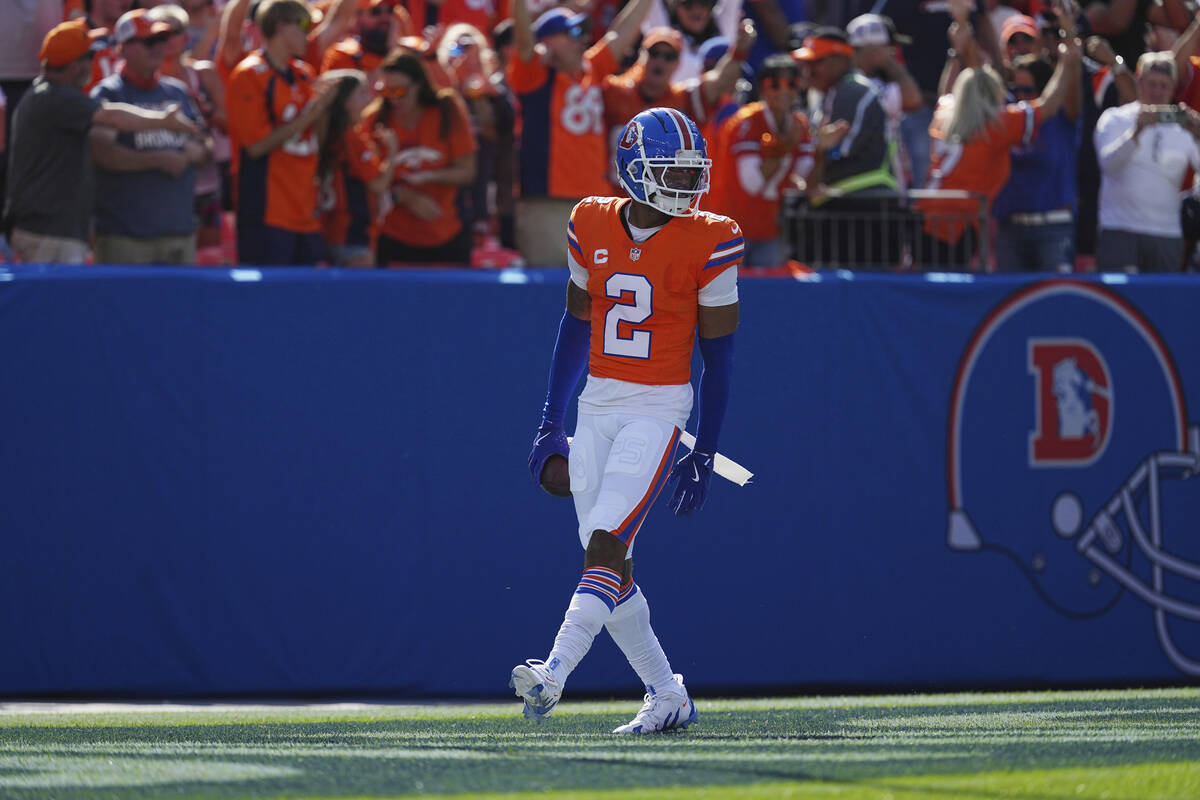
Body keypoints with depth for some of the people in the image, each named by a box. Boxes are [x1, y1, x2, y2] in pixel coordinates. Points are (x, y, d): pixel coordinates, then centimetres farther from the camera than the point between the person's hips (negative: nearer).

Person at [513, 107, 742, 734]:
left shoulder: (708, 243, -7)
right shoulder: (591, 227, 5)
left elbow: (718, 354, -3)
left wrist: (703, 456, -3)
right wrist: (550, 426, 14)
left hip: (659, 408, -5)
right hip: (596, 406, 5)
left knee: (605, 547, -18)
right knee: (608, 564, 6)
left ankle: (554, 676, -27)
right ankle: (666, 698, 18)